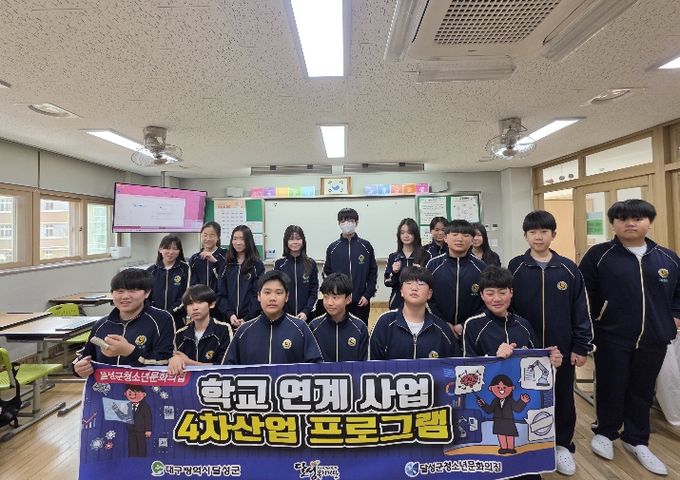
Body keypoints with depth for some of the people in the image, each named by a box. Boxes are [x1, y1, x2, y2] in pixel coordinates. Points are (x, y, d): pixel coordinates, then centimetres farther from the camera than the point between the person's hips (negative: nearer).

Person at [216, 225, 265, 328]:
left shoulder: (257, 266, 0)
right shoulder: (226, 266, 9)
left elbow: (258, 295, -5)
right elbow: (220, 294, 5)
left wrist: (247, 319, -13)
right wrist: (229, 314, -9)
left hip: (251, 319, -2)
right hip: (228, 319, 3)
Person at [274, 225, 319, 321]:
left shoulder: (311, 264, 0)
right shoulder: (279, 264, 0)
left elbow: (314, 291, 1)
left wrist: (306, 311, -10)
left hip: (305, 315, 0)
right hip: (283, 315, 0)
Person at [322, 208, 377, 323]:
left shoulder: (366, 246, 1)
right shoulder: (332, 248, 2)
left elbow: (373, 273, 2)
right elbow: (327, 274, 5)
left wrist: (368, 295, -5)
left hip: (361, 302, 0)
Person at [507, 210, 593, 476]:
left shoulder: (569, 269, -3)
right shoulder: (515, 267, -6)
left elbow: (581, 310, 1)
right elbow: (507, 307, -3)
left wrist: (581, 347, -1)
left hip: (562, 348, 1)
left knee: (562, 398, 14)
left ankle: (562, 445, 35)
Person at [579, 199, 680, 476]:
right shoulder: (598, 255, -7)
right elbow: (582, 293, -6)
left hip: (653, 340, 4)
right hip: (611, 338, -3)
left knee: (643, 391, 16)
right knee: (611, 388, 9)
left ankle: (636, 440, 34)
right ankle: (604, 433, 31)